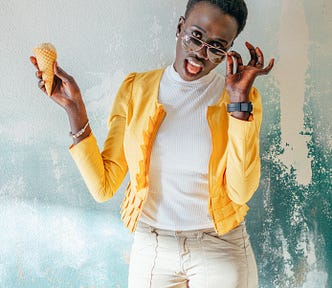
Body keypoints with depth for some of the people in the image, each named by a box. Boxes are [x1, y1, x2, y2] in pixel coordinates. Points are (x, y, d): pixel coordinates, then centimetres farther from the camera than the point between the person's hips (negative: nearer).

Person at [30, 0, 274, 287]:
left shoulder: (242, 97, -6)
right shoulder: (136, 89, -3)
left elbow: (241, 192, -19)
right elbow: (103, 187, -8)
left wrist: (239, 100, -20)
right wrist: (75, 108, -15)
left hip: (221, 250, -1)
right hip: (152, 249, 1)